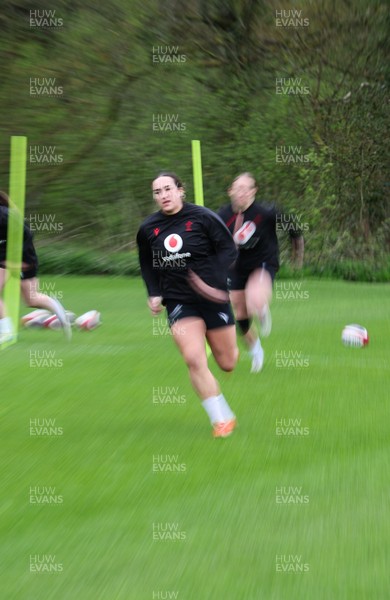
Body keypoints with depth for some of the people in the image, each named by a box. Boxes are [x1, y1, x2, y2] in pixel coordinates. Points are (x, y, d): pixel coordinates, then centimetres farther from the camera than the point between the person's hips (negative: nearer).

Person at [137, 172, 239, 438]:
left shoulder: (203, 217, -10)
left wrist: (214, 281, -20)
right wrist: (155, 294, 1)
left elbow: (229, 249, -7)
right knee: (194, 361, -18)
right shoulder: (148, 229, 1)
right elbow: (147, 265, 16)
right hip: (179, 302, 1)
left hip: (212, 298, -1)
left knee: (227, 364, 8)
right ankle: (222, 419, -6)